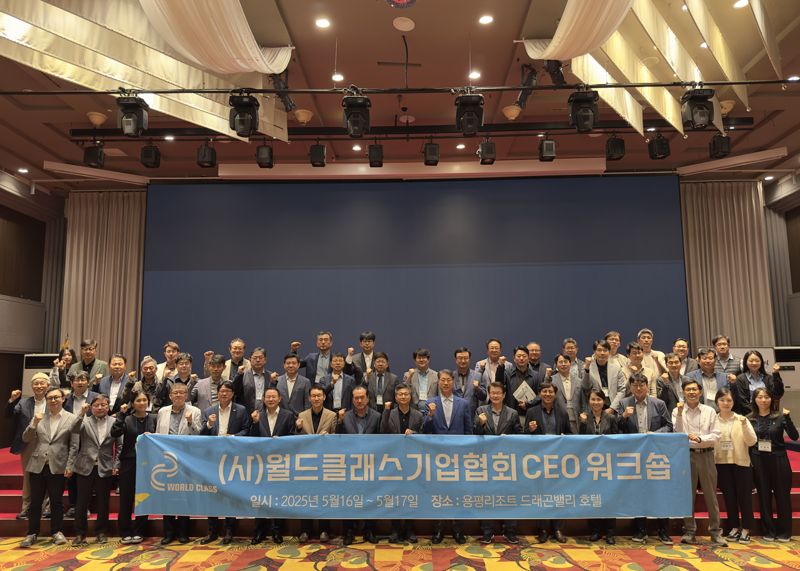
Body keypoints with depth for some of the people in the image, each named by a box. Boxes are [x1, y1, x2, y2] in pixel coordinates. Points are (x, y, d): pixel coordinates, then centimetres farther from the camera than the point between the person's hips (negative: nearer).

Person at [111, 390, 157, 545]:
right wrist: (122, 414, -18)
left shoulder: (154, 419, 4)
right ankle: (125, 532, 16)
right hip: (128, 463, -1)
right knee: (126, 498, 3)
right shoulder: (127, 419, 1)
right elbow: (114, 433, -15)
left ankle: (139, 532, 19)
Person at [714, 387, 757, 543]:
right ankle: (734, 527, 20)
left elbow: (752, 441, -8)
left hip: (741, 463, -1)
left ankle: (745, 529, 13)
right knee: (729, 497, 8)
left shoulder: (741, 419, 0)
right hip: (722, 463, 1)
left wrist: (744, 425, -21)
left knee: (744, 496, 2)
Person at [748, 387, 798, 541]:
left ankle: (784, 532, 18)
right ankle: (768, 531, 18)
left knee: (782, 496, 5)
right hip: (759, 462, 1)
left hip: (778, 460, -1)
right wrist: (749, 460, -5)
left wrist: (787, 418, -24)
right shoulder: (750, 418, 2)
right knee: (764, 496, 7)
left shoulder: (780, 416, -3)